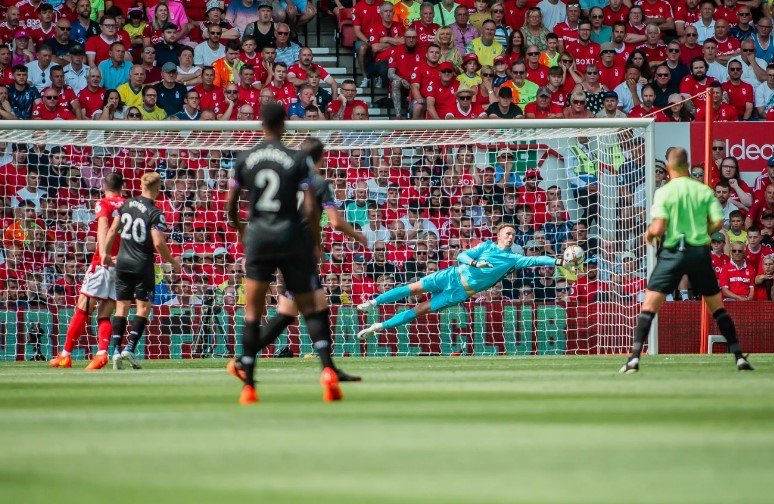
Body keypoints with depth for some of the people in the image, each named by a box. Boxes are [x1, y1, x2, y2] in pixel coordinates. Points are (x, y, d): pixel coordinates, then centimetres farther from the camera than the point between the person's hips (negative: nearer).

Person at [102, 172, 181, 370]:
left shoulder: (127, 204, 3)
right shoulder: (155, 213, -14)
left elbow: (113, 230, 9)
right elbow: (158, 243, -20)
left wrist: (105, 253, 22)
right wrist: (172, 261, -4)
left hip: (122, 263, 5)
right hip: (142, 265, -5)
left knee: (122, 307, 9)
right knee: (144, 307, 4)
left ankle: (116, 350, 1)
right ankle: (129, 348, -7)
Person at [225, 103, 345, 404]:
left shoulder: (245, 160, 3)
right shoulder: (298, 160, -5)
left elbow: (230, 205, 8)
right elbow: (310, 209, -9)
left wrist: (240, 231, 27)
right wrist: (316, 242, 4)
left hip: (258, 236, 1)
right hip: (291, 236, -1)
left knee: (252, 312, 5)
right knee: (309, 308, 7)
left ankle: (248, 385, 2)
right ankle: (327, 368, -12)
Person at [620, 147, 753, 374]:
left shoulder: (664, 192, -6)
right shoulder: (704, 191, 2)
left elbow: (658, 228, -14)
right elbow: (717, 222, -4)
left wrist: (649, 233, 8)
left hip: (673, 251, -3)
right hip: (700, 251, 3)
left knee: (649, 304, -1)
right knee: (717, 306, 13)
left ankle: (634, 357, -13)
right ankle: (739, 357, 10)